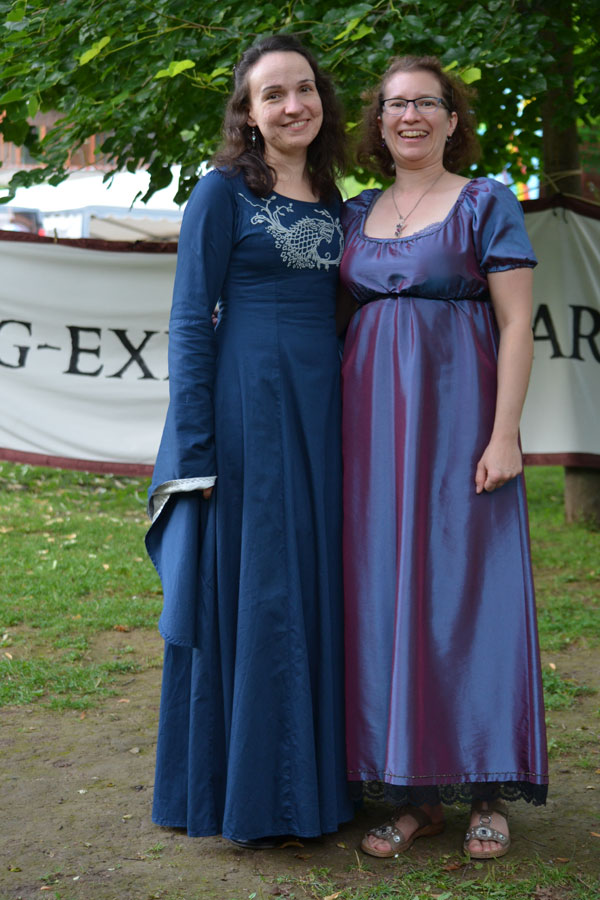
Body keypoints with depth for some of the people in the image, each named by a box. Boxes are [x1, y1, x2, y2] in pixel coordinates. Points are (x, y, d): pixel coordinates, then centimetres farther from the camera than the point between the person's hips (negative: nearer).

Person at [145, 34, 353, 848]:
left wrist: (348, 418, 13)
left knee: (316, 589, 9)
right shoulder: (224, 192, -3)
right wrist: (193, 447, -13)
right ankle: (242, 792, 10)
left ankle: (313, 778, 21)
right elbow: (190, 320, -7)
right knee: (246, 591, -2)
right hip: (246, 405, -6)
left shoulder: (330, 200, 15)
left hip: (322, 412, 6)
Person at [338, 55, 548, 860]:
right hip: (374, 416, 5)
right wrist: (342, 433, 7)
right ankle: (414, 792, 12)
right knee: (387, 594, 3)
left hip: (457, 411, -5)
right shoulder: (357, 214, 15)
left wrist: (505, 435, -15)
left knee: (467, 584, -2)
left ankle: (489, 791, 10)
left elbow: (517, 324, -6)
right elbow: (339, 318, 16)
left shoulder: (487, 204, 0)